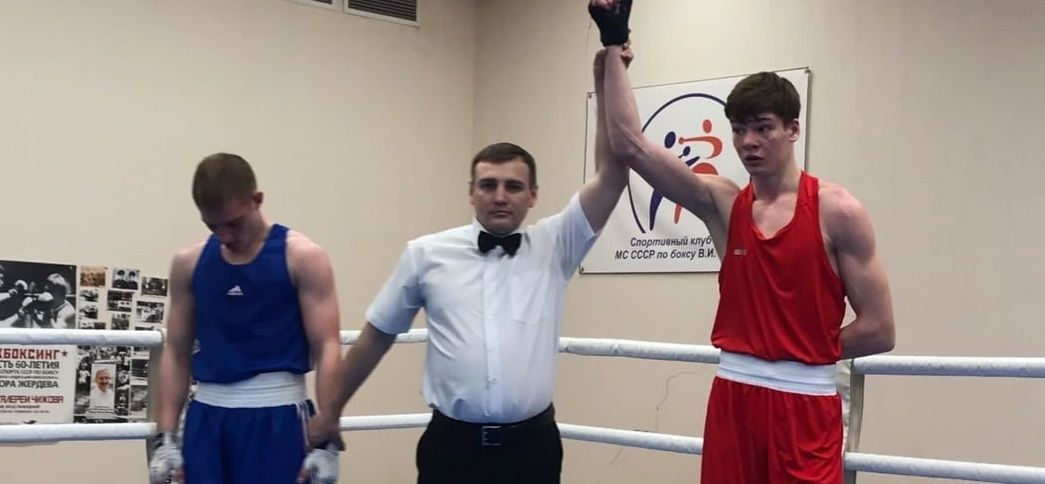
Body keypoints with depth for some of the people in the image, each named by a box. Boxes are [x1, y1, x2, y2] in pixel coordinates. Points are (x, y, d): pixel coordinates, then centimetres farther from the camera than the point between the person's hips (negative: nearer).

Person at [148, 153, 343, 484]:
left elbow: (327, 348, -7)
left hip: (275, 418, -4)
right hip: (207, 419, 4)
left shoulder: (302, 258, -4)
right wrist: (166, 438, 4)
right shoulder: (189, 263, 7)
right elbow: (176, 353, 11)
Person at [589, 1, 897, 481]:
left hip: (804, 405, -4)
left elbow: (878, 329, -5)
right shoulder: (722, 204, 5)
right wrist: (614, 46, -4)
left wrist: (807, 353, 4)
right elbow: (629, 145, -4)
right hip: (731, 400, 4)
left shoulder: (837, 211, -5)